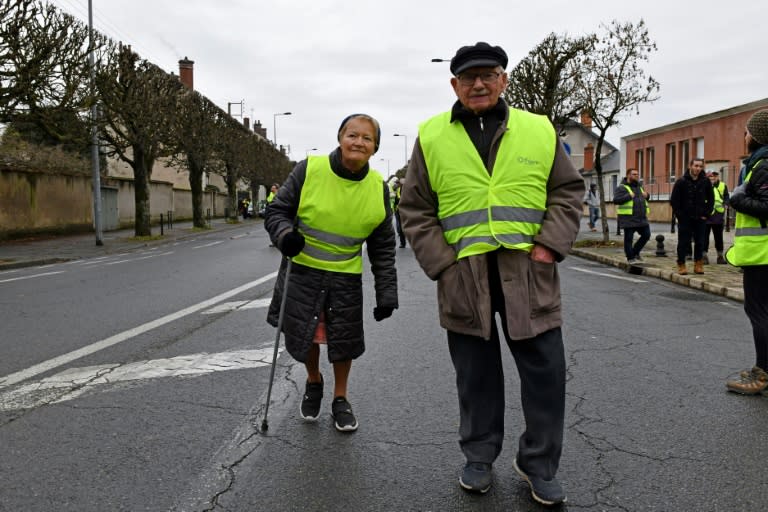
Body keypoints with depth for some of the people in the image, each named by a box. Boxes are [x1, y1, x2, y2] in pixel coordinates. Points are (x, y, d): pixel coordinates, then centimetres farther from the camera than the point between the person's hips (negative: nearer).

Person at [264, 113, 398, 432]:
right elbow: (277, 211, -3)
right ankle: (313, 382, 41)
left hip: (346, 277, 1)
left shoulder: (378, 187, -4)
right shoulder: (309, 170, -13)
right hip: (302, 272, -1)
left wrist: (386, 293, -1)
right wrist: (285, 235, -25)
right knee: (304, 334, 9)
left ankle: (340, 399, 33)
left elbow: (383, 247, 3)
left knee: (344, 340, 7)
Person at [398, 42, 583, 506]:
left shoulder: (539, 131, 6)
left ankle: (539, 465, 25)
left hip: (528, 273, 1)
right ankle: (480, 458, 31)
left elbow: (568, 191, 9)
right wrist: (442, 263, -4)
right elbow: (416, 211, 5)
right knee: (476, 375, 11)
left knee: (546, 371, 5)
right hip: (464, 277, 0)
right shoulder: (431, 137, 3)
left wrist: (550, 246, -4)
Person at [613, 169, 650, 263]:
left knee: (646, 235, 5)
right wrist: (629, 196, -21)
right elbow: (616, 200, -18)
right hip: (628, 218, -7)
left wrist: (646, 195, 8)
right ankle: (630, 258, 10)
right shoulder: (622, 188, -6)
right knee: (629, 238, -1)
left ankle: (635, 252, 21)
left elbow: (644, 198, 30)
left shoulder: (639, 186, 17)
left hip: (641, 218, 7)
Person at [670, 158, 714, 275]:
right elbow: (674, 200, -3)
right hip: (685, 219, -2)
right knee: (683, 243, 1)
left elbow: (711, 199, 11)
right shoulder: (681, 182, -5)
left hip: (700, 218, 3)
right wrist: (679, 215, -8)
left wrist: (706, 214, 3)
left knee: (700, 243, 5)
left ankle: (698, 265, 14)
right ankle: (681, 265, 9)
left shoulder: (706, 182, 3)